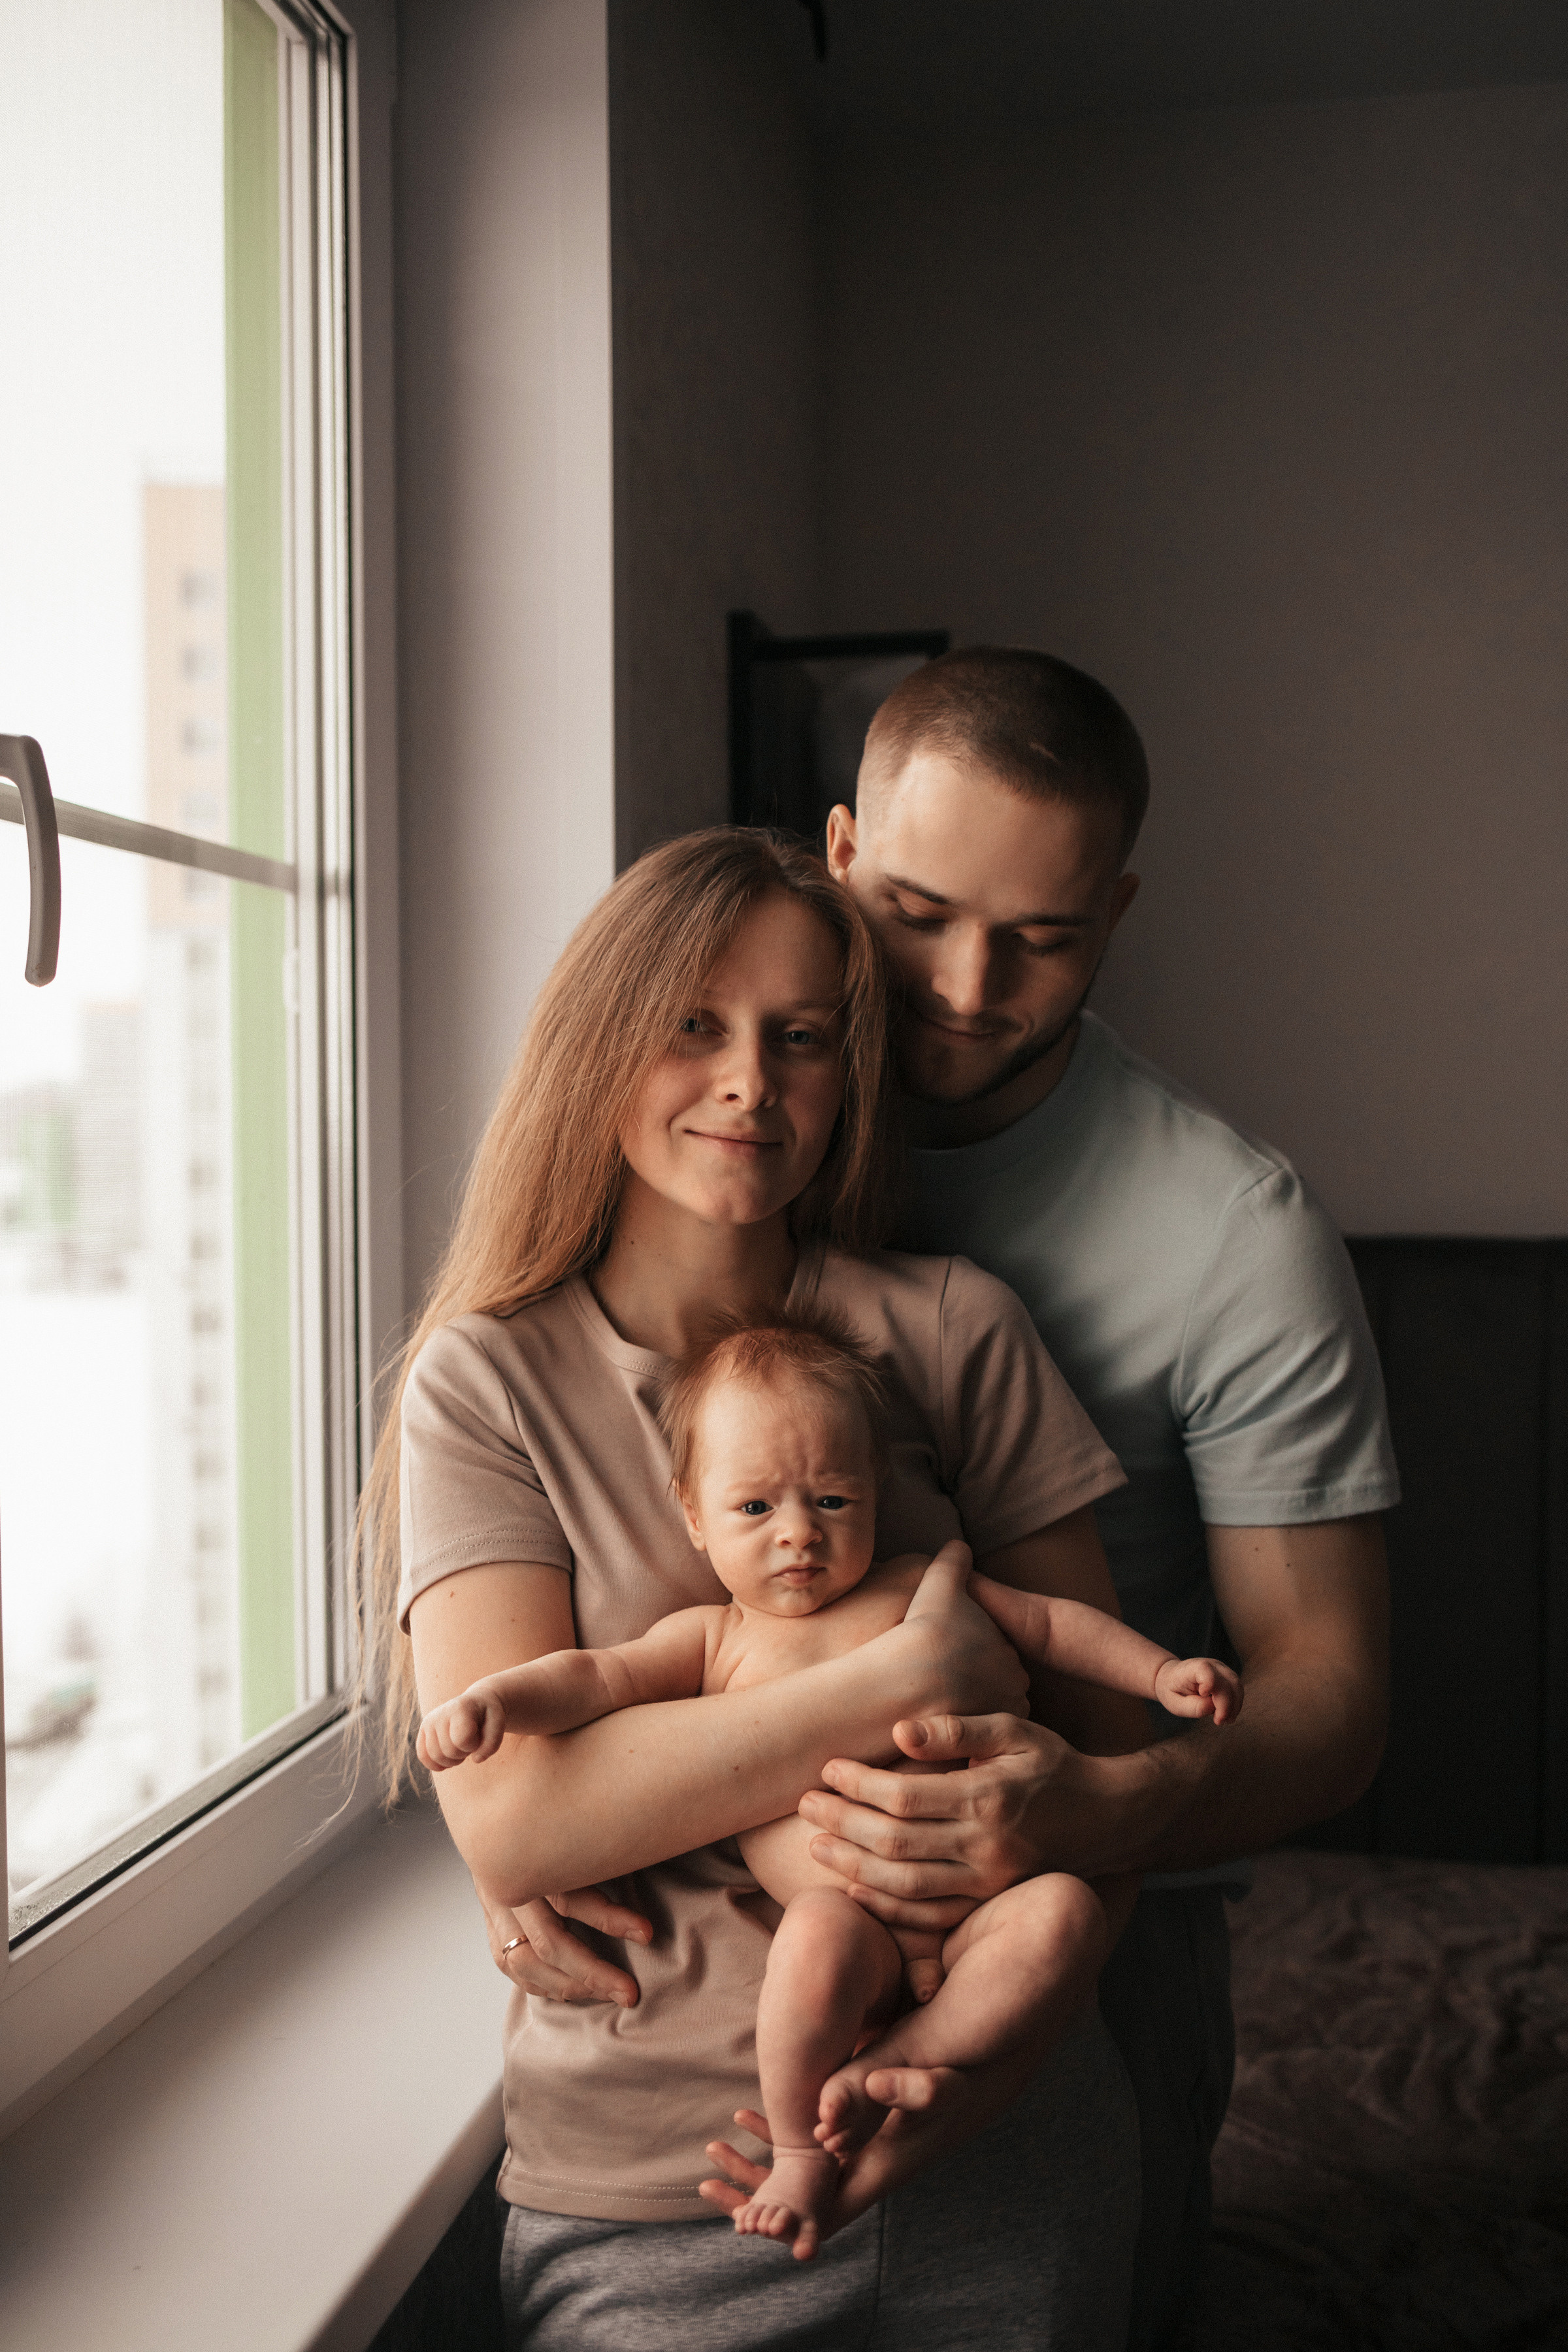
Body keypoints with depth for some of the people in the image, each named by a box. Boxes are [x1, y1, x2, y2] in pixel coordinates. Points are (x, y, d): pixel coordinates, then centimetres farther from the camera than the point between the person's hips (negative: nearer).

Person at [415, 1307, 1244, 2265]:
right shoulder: (715, 1638, 11)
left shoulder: (916, 1589, 14)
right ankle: (801, 2149, -8)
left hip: (969, 1918, 2)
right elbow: (597, 1676, 1)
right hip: (852, 1930, -2)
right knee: (820, 1931, -35)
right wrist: (495, 1696, -18)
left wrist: (1162, 1671, 11)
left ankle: (889, 2072, -13)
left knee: (1065, 1909, -26)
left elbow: (1051, 1622, 21)